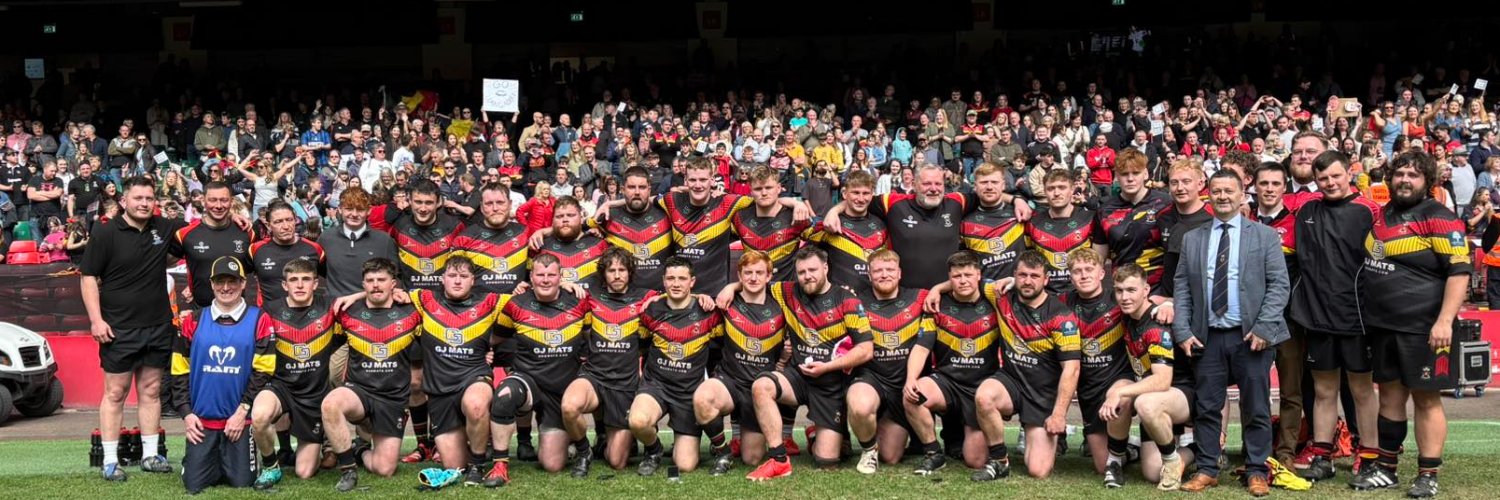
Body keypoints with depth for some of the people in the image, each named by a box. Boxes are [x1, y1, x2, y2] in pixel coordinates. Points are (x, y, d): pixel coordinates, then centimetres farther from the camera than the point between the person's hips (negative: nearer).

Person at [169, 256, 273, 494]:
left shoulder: (258, 320, -1)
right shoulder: (193, 322, 6)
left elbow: (263, 371, -5)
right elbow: (180, 370, 7)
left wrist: (242, 411, -11)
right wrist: (186, 413, -1)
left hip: (240, 420, -2)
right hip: (201, 420, 2)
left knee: (241, 482, -5)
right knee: (194, 484, -3)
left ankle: (234, 460, 27)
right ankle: (213, 460, 28)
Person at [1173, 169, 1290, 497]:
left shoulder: (1264, 236, 5)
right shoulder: (1192, 239, 11)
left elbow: (1279, 285, -1)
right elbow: (1181, 288, 8)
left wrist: (1263, 328, -12)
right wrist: (1183, 331, -3)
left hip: (1251, 336, -2)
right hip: (1207, 337, 2)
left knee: (1255, 408, 4)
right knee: (1206, 407, 5)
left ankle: (1257, 471, 14)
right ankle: (1206, 470, 13)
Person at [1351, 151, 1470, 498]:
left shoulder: (1438, 218, -9)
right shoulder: (1380, 217, 11)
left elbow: (1459, 271, -15)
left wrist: (1444, 321, -22)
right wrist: (1369, 316, 16)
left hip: (1423, 327, -6)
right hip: (1383, 326, 6)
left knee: (1425, 399, 1)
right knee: (1390, 395, 13)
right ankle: (1385, 469, 22)